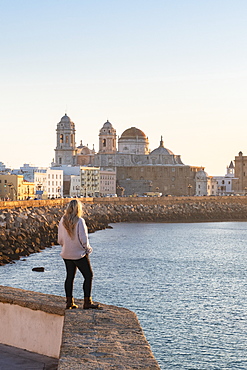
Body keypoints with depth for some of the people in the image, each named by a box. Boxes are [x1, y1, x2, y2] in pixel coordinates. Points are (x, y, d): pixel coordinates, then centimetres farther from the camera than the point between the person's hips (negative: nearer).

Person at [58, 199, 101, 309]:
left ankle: (69, 302, 17)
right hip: (79, 254, -6)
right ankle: (87, 302, 2)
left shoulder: (62, 221, -1)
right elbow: (83, 239, -17)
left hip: (66, 254, 6)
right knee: (88, 276, 4)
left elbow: (60, 240, 5)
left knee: (70, 277, 14)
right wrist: (88, 249, -1)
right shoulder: (79, 221, -18)